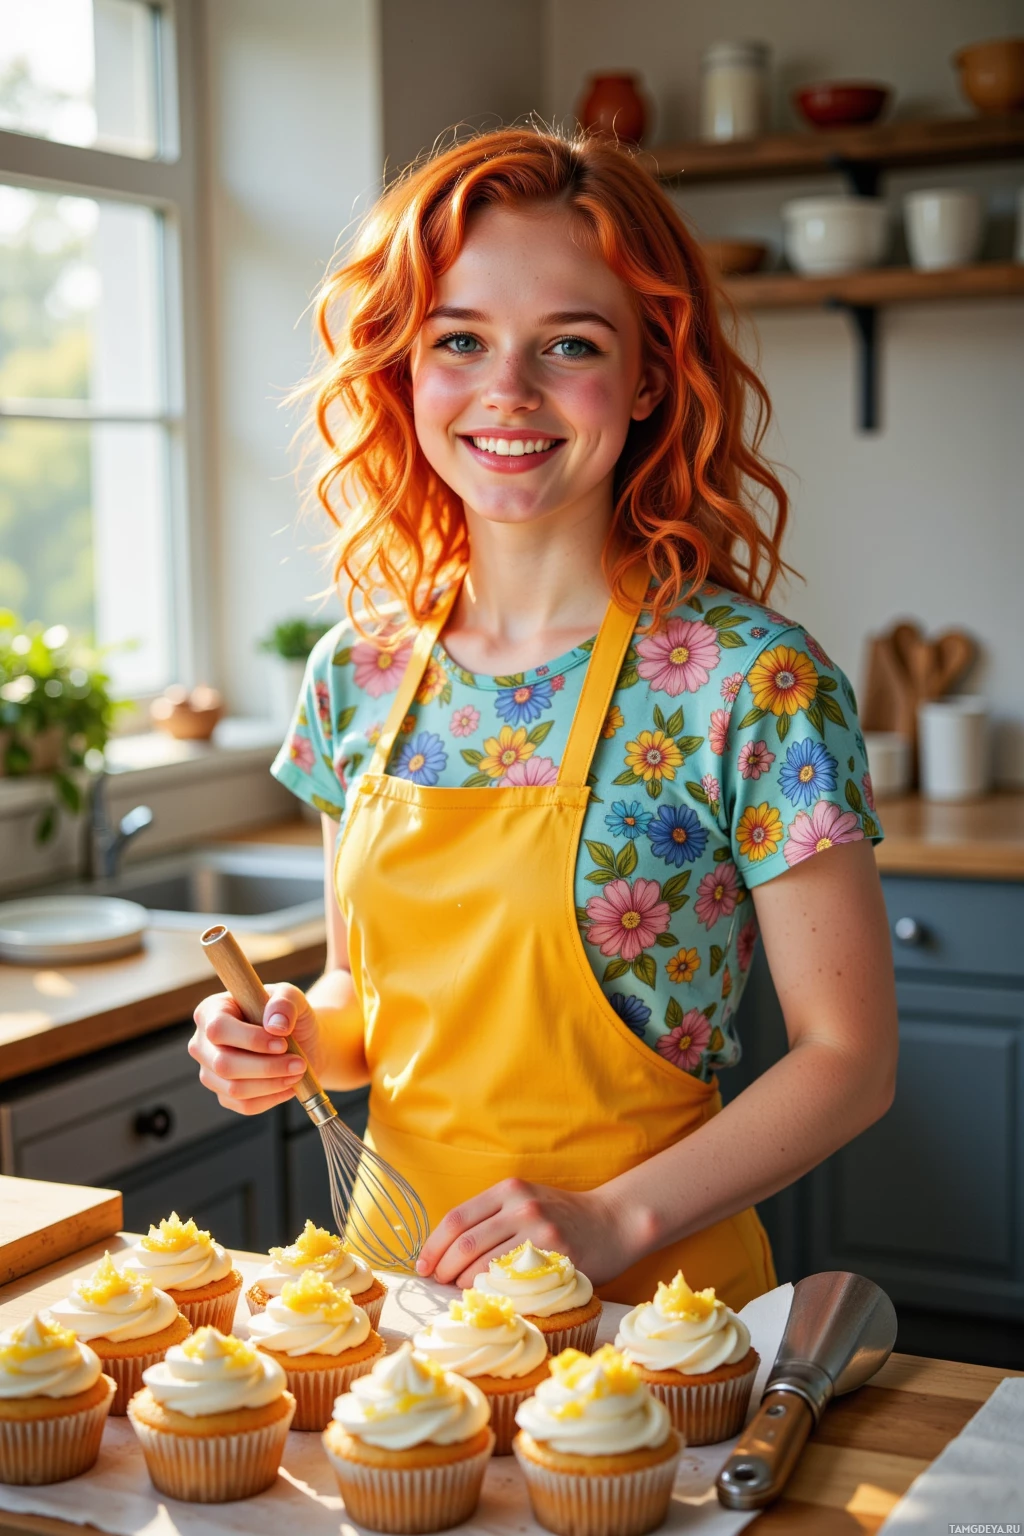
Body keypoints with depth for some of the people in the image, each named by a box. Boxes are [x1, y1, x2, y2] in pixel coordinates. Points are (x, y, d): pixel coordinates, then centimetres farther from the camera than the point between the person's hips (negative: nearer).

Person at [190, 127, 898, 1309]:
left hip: (647, 1300, -3)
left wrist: (614, 1219, -17)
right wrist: (298, 1039, -7)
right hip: (399, 1276, 4)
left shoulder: (753, 684, -13)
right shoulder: (360, 674, 1)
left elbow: (849, 1057, -9)